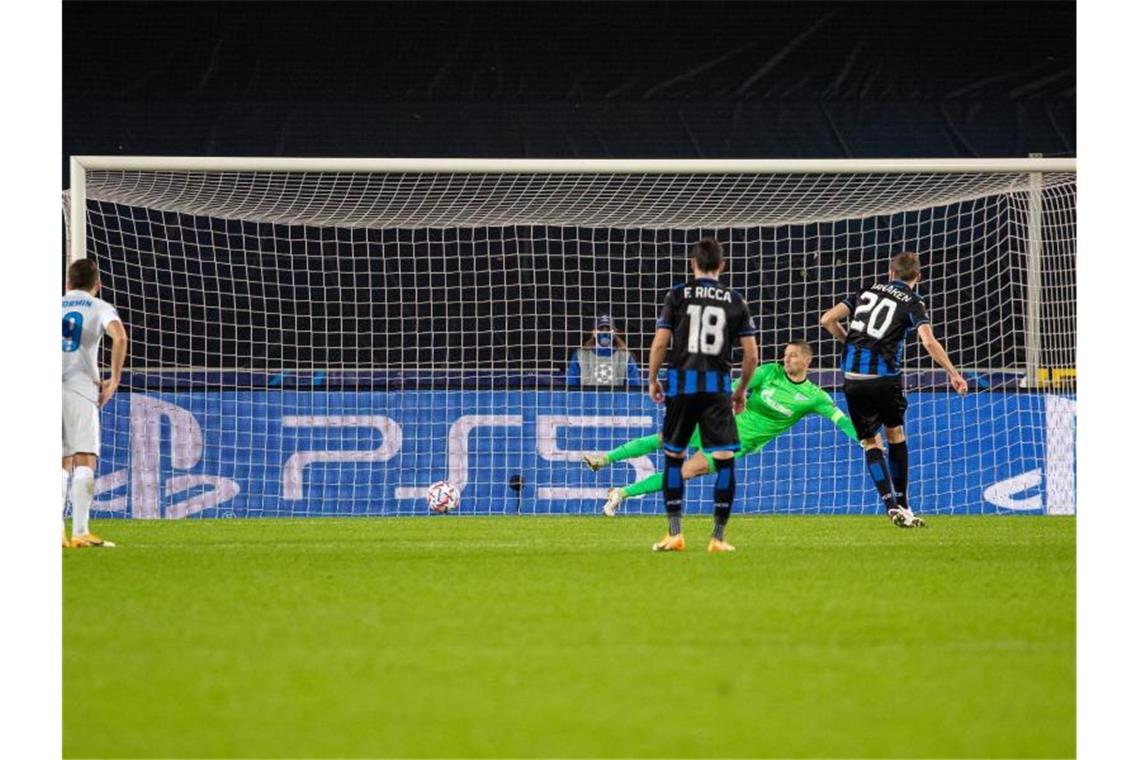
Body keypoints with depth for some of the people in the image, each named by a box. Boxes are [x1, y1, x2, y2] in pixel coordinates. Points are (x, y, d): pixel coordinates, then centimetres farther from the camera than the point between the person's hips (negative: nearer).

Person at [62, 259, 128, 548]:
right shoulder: (100, 308, 9)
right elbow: (119, 337, -11)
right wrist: (114, 380, -5)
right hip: (80, 386, -4)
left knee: (62, 462, 13)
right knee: (85, 459, -6)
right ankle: (80, 532, -16)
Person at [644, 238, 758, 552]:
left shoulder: (678, 295, 3)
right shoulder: (734, 301, 7)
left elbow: (660, 343, -2)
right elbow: (751, 355, 5)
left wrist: (653, 380, 11)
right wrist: (741, 390, 18)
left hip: (682, 383, 0)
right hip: (717, 385, 0)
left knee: (674, 456, 12)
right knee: (725, 459, 1)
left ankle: (674, 533, 8)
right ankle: (718, 536, -3)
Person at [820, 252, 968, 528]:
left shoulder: (866, 292, 14)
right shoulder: (912, 302, 2)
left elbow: (827, 320, 10)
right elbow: (929, 342, -13)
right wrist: (954, 374, -8)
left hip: (853, 378, 2)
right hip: (885, 378, -2)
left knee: (871, 442, 11)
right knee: (896, 434, 20)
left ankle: (892, 505, -3)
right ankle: (901, 504, 22)